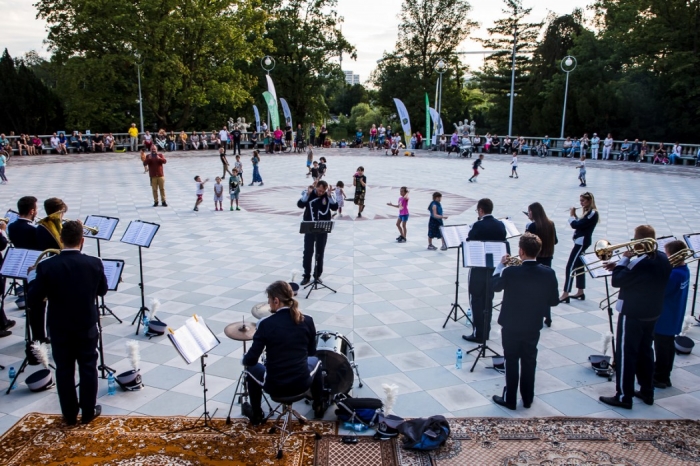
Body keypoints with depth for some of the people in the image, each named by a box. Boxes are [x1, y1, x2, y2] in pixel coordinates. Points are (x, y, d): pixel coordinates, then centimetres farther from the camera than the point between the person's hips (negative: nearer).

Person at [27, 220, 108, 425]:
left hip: (59, 328, 0)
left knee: (64, 371, 13)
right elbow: (102, 291, 1)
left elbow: (34, 298, -8)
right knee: (88, 368, 13)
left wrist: (33, 277, 8)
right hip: (87, 326, 0)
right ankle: (88, 412, 24)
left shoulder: (46, 266, -16)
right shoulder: (94, 264, -14)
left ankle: (69, 415, 24)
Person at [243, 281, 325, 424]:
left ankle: (256, 415, 36)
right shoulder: (307, 321, -5)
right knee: (315, 361, 35)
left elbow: (251, 359, -11)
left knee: (250, 368, 29)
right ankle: (318, 407, 42)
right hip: (302, 383, 2)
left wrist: (244, 358, 12)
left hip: (274, 386, -2)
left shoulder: (266, 324, -13)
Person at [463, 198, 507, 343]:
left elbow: (469, 244, -11)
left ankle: (478, 334, 5)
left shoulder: (478, 225, -17)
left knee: (477, 301, 3)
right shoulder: (501, 225, 1)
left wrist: (469, 236, 6)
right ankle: (486, 332, 23)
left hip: (479, 267, -6)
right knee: (488, 300, 15)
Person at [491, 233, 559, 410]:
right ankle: (527, 398, 29)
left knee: (512, 362, 10)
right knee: (529, 361, 17)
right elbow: (554, 301, -3)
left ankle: (510, 399, 19)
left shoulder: (510, 272, -23)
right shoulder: (549, 273, -12)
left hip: (511, 325, -3)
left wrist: (501, 265, 7)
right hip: (534, 326, 3)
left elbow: (495, 285, -4)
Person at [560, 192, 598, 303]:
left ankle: (565, 295, -12)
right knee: (579, 266, 15)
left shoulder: (592, 213, -17)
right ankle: (580, 292, 22)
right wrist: (574, 216, 0)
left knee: (570, 267, -11)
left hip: (582, 242, -10)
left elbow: (576, 225, -22)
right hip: (580, 241, 10)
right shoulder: (587, 212, 12)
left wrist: (571, 215, -7)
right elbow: (579, 224, 12)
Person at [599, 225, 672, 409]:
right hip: (653, 313, 9)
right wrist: (621, 265, 2)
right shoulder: (663, 259, 2)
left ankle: (624, 397, 8)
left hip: (633, 314, -9)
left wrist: (623, 259, -14)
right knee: (645, 352, 20)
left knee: (626, 354, 1)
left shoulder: (641, 263, -26)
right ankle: (647, 392, 30)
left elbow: (617, 281, -22)